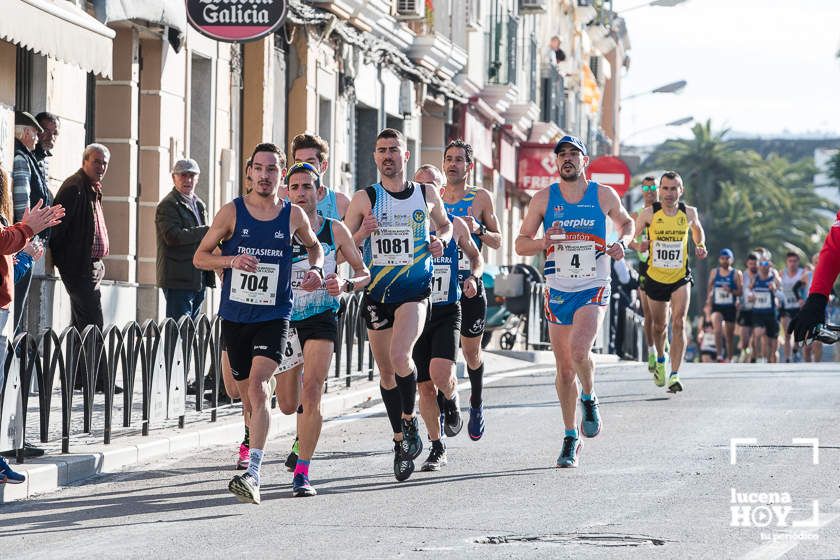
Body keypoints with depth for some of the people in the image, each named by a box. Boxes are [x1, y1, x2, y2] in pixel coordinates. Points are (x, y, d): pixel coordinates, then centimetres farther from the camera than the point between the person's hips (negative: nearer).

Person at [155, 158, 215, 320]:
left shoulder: (199, 204, 19)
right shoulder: (167, 205, -9)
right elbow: (173, 237, -23)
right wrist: (207, 231, -19)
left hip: (199, 280, 8)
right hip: (178, 281, -8)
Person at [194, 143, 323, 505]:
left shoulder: (294, 216, 2)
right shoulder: (232, 212, 0)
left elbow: (314, 245, 22)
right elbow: (200, 257, 4)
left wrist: (316, 269, 1)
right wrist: (231, 260, -15)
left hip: (274, 316, -2)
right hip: (235, 315, 2)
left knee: (258, 386, -20)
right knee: (247, 394, 10)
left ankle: (253, 475, -27)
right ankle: (254, 446, 39)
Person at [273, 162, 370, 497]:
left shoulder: (335, 231, 2)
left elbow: (364, 273, 10)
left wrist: (346, 285, -10)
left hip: (321, 321, -2)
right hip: (285, 321, 2)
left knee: (311, 392, -19)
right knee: (288, 405, 8)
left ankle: (302, 473, -16)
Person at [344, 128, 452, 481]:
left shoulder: (427, 194, 4)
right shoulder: (364, 199, 0)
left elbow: (445, 224, 23)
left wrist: (441, 241, 2)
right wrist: (362, 233, -18)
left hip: (415, 292, -2)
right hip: (376, 293, 2)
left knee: (400, 356, -24)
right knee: (386, 373, 8)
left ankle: (409, 419, -1)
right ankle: (401, 440, 23)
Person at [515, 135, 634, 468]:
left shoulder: (604, 196, 1)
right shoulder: (543, 199, 1)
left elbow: (626, 222, 20)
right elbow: (521, 244, 4)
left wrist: (623, 242, -2)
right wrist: (543, 242, -17)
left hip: (593, 290, -2)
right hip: (558, 291, 2)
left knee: (578, 350, -25)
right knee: (564, 369, 5)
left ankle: (589, 399, 5)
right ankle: (571, 438, 17)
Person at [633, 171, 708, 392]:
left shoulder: (689, 213, -4)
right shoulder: (649, 214, -10)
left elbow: (697, 229, 19)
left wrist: (700, 246, 1)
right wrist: (641, 244, -20)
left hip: (680, 277, -1)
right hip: (655, 277, 1)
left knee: (679, 323, -18)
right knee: (659, 326, 14)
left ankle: (675, 375, -20)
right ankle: (660, 360, 45)